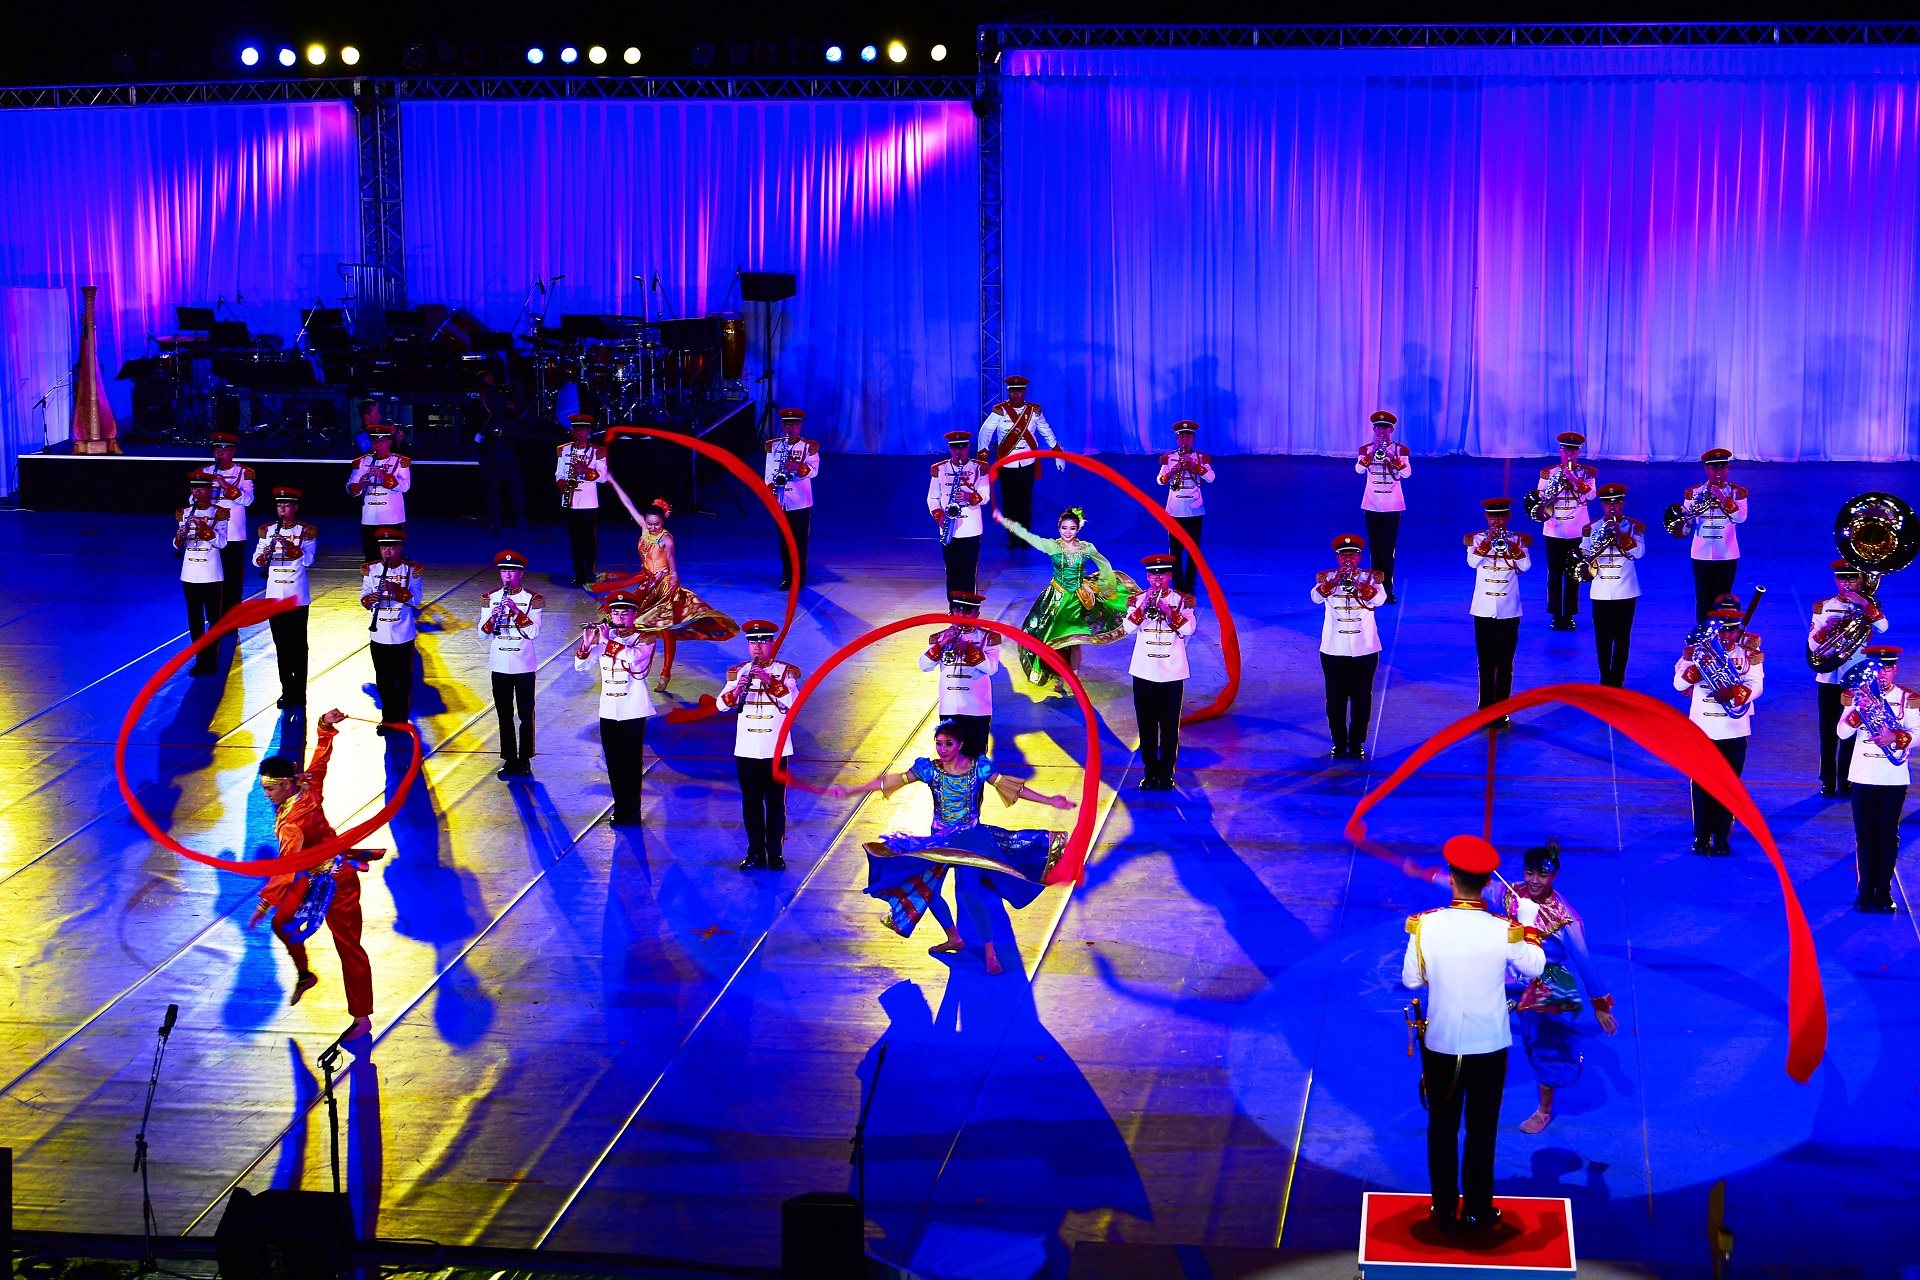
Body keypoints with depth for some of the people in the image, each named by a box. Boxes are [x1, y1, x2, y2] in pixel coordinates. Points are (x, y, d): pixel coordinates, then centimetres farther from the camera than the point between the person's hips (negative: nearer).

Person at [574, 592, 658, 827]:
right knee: (614, 763, 9)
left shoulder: (644, 639, -5)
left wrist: (607, 640, -24)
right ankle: (620, 809, 19)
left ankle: (632, 812, 2)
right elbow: (581, 666, 4)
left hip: (633, 711, -5)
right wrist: (587, 642, -13)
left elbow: (633, 657, -26)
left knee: (631, 763, -3)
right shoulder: (603, 636, 9)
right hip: (608, 711, 5)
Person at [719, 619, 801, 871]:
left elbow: (793, 701, -16)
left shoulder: (785, 671, 0)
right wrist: (737, 690, -20)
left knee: (775, 802, 0)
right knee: (751, 802, 6)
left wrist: (769, 680, -24)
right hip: (746, 749, 3)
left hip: (775, 749, -3)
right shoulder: (738, 672, 7)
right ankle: (755, 853, 13)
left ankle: (775, 853, 6)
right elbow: (722, 704, -1)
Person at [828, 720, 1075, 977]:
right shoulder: (929, 769, -7)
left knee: (968, 892, -21)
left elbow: (1012, 787, -7)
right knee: (926, 889, 8)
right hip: (938, 840, 4)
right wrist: (848, 791, -15)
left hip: (969, 839, -4)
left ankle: (990, 953, -13)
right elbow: (889, 781, -10)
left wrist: (1049, 800, -12)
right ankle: (954, 939, 32)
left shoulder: (979, 767, -10)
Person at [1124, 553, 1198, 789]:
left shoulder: (1182, 600, 1)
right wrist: (1143, 606, -18)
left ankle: (1166, 773, 11)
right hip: (1144, 672, 2)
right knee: (1146, 726, 7)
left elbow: (1188, 629, -11)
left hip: (1171, 673, -2)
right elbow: (1127, 628, -7)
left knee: (1169, 727, 2)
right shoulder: (1138, 600, 5)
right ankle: (1149, 772, 16)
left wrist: (1167, 609, -20)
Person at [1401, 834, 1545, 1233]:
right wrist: (1529, 922, 11)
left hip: (1440, 1045, 1)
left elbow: (1411, 979, -5)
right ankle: (1477, 1212, 21)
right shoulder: (1504, 931, -17)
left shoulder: (1425, 926, -16)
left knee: (1442, 1128, 16)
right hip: (1489, 1047, -1)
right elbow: (1534, 968, 0)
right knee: (1482, 1131, 14)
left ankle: (1444, 1210, 23)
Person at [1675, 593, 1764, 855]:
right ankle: (1702, 837, 15)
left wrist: (1737, 693, -27)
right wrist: (1697, 665, -24)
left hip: (1735, 729, 0)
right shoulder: (1699, 644, -2)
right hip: (1702, 728, 0)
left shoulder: (1749, 646, -1)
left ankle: (1722, 837, 16)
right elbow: (1678, 683, -7)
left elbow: (1757, 684, -9)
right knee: (1702, 785, 4)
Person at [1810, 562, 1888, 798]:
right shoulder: (1823, 606, 3)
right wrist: (1825, 628, -20)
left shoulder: (1868, 604, 3)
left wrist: (1864, 604, -24)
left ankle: (1846, 780, 10)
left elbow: (1882, 627, -17)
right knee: (1828, 731, 2)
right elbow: (1812, 645, -2)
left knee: (1851, 730, 3)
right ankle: (1828, 782, 7)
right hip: (1829, 677, 0)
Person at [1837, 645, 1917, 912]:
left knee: (1888, 835, 3)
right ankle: (1865, 890, 8)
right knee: (1865, 835, 3)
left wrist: (1895, 737, -22)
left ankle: (1884, 891, 10)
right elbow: (1842, 732, -5)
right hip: (1863, 776, 0)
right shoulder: (1858, 695, 2)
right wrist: (1858, 711, -21)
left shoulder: (1907, 698, 2)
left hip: (1894, 777, 0)